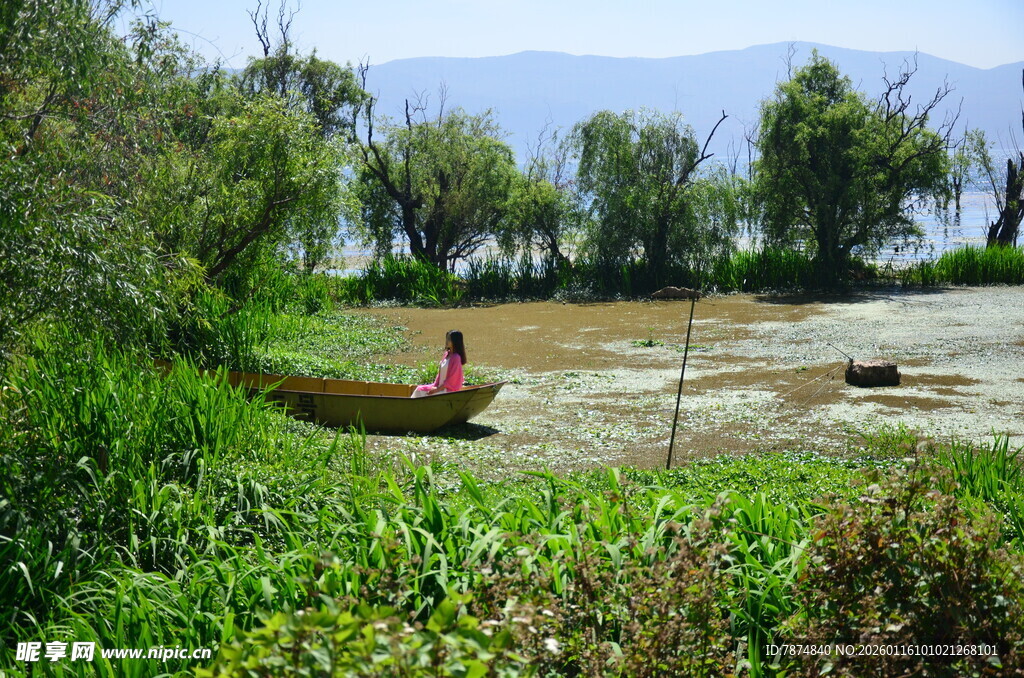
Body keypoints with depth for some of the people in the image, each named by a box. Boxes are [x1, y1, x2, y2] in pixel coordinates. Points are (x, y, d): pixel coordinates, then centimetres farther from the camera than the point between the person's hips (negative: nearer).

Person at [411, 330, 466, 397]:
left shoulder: (456, 358, -18)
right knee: (419, 389, -1)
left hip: (448, 390, -8)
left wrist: (437, 389, -16)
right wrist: (435, 385, 1)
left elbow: (451, 379, -18)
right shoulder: (446, 354, 7)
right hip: (441, 386, 8)